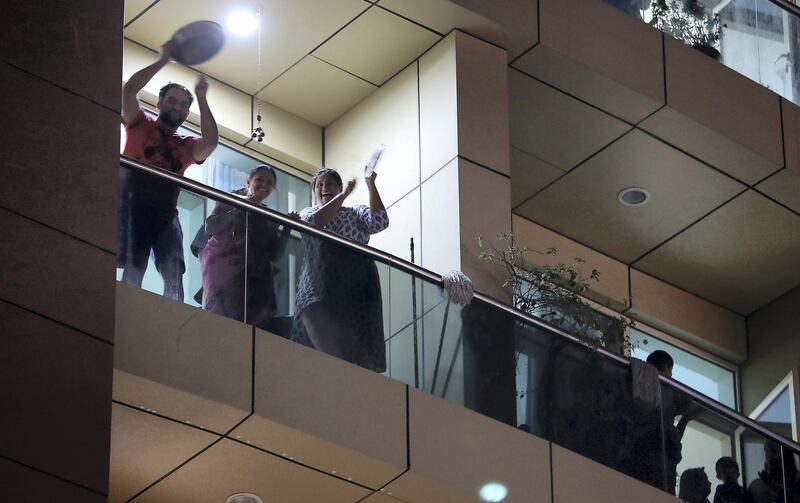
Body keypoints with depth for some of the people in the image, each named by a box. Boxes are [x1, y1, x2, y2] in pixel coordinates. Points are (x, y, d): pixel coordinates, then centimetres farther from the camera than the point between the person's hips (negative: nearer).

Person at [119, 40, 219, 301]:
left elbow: (210, 142, 2)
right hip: (133, 203, -3)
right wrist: (163, 60, 7)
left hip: (165, 211, 3)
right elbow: (129, 89, 4)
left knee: (174, 272, -15)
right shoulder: (140, 125, 18)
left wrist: (202, 99, 8)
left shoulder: (187, 145, 24)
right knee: (133, 268, -20)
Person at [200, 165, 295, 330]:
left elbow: (275, 255, 15)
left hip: (256, 274, 4)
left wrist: (287, 229, 1)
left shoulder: (270, 217, 22)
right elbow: (211, 227, -3)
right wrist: (240, 209, -10)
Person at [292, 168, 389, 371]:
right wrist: (344, 194, -7)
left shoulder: (356, 213, 19)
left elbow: (379, 222, -3)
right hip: (320, 293, -1)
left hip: (357, 294, 1)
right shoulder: (306, 214, 18)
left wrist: (371, 186, -7)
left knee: (358, 351, -9)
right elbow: (316, 221, -8)